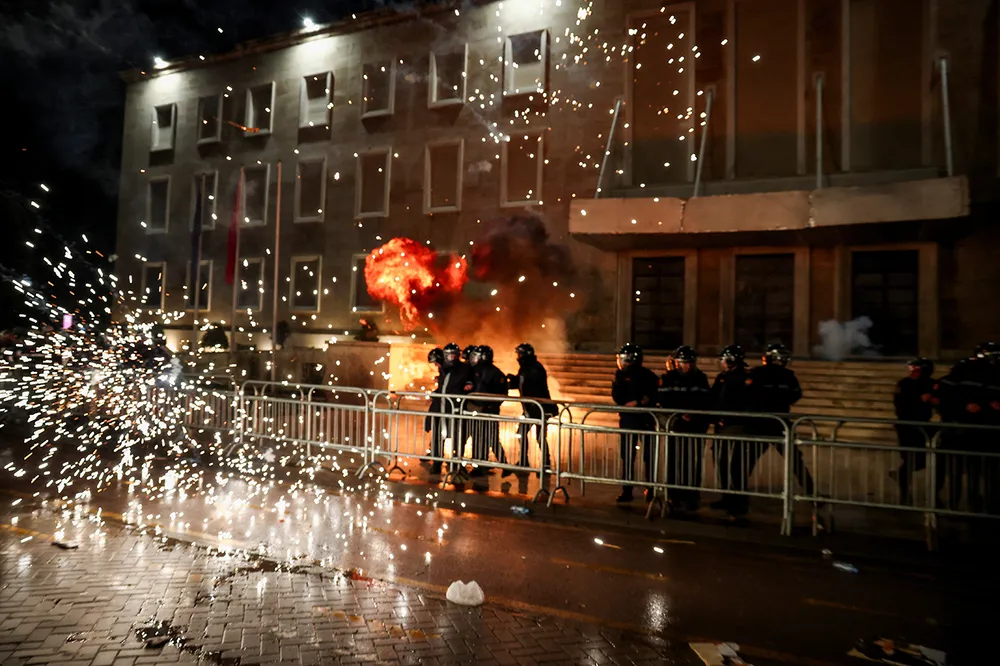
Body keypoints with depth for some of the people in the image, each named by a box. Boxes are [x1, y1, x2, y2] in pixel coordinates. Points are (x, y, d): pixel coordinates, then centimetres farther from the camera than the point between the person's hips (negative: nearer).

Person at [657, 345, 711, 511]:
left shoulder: (700, 378, 8)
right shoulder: (667, 379, 0)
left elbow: (707, 402, 6)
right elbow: (663, 402, -6)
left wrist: (695, 415, -9)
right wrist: (680, 415, -14)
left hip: (696, 425, 2)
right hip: (675, 424, -2)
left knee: (693, 463, 3)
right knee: (674, 462, 0)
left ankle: (692, 496, 13)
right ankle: (675, 497, 9)